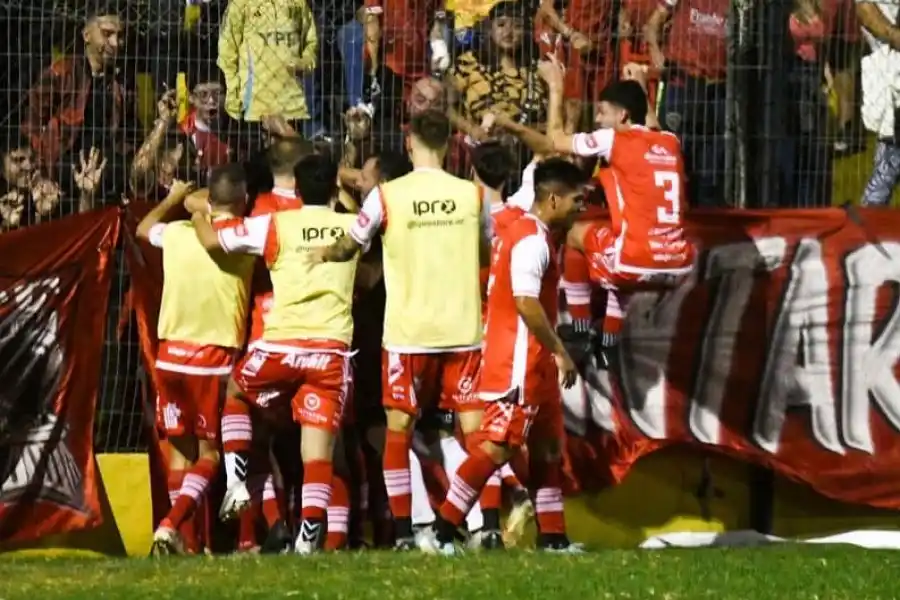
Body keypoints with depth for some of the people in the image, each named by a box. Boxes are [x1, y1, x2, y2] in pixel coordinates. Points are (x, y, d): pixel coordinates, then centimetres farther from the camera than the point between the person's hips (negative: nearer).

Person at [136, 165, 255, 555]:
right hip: (215, 357, -3)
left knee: (180, 447, 14)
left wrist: (173, 199, 39)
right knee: (209, 453, 4)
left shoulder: (178, 232, 3)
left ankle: (180, 536, 10)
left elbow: (144, 228, 24)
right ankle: (172, 523, -16)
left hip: (171, 354, 3)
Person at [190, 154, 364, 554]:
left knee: (235, 391, 28)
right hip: (332, 348, 1)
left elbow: (211, 240, 3)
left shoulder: (275, 225, 1)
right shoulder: (352, 226, 9)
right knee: (318, 446, -1)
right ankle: (310, 532, -15)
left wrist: (197, 212, 21)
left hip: (281, 345, -1)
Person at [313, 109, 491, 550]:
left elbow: (347, 248, 6)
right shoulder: (472, 194, 0)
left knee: (399, 428, 6)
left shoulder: (387, 195, -5)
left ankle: (403, 531, 1)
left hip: (407, 332, -1)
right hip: (463, 329, 1)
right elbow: (488, 253, 16)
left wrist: (322, 255, 28)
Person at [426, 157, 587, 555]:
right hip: (517, 364, -11)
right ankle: (443, 531, -10)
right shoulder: (531, 241, -15)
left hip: (533, 364, 11)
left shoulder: (532, 235, 16)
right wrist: (560, 351, -19)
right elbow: (526, 303, -24)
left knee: (547, 446, 12)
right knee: (497, 446, -11)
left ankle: (552, 537, 14)